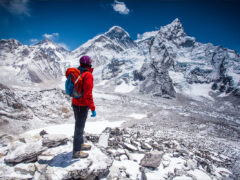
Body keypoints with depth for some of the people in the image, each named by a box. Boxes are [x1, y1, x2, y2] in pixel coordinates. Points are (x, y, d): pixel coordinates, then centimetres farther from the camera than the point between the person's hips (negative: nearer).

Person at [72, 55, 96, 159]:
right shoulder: (88, 75, -20)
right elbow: (88, 94, -25)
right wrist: (93, 108, -19)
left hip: (75, 103, 9)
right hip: (82, 106, -9)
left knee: (79, 126, 22)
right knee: (79, 128, 4)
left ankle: (80, 144, 40)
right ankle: (76, 152, 20)